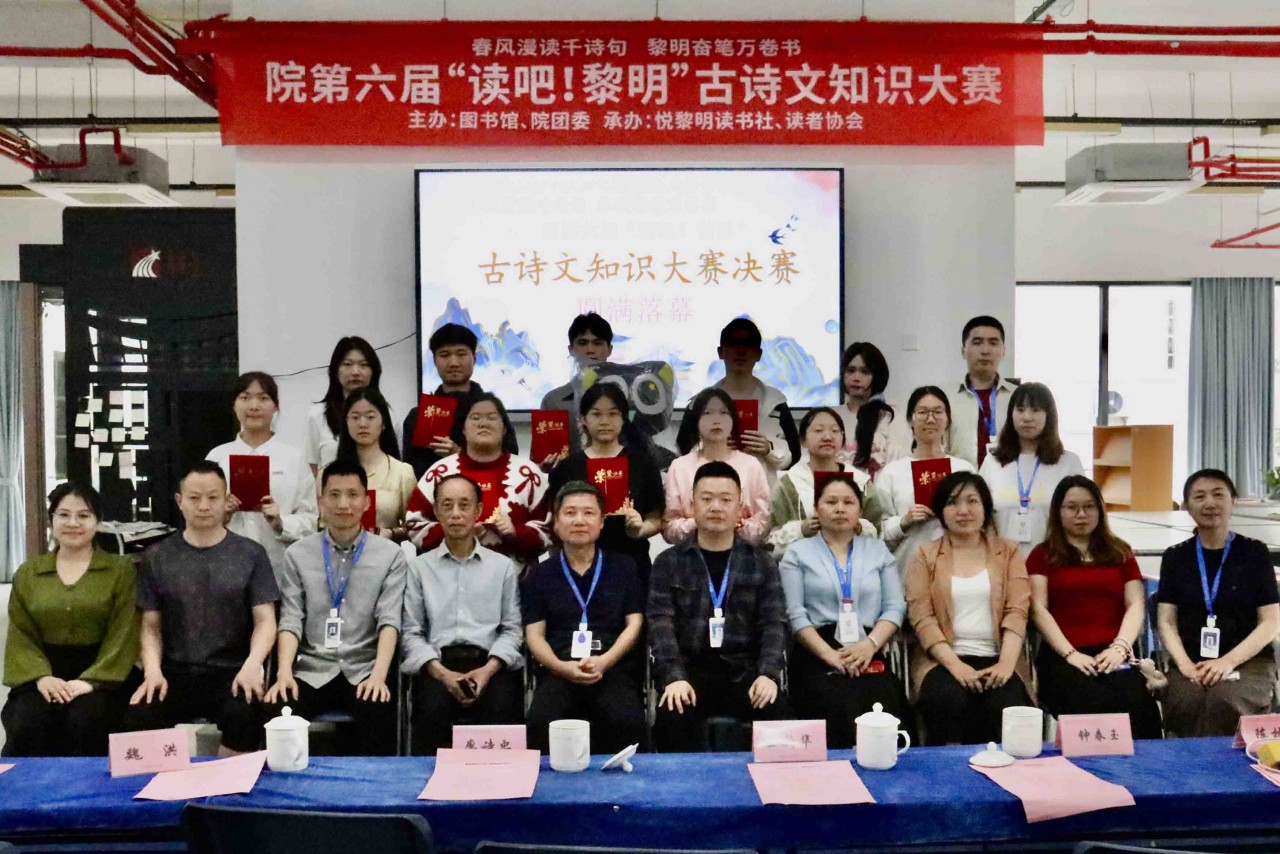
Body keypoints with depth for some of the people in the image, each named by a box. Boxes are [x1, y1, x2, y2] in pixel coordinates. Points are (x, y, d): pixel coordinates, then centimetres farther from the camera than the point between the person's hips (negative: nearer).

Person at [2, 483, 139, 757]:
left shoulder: (121, 569, 7)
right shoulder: (27, 573, 16)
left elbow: (123, 634, -2)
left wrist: (91, 680, -16)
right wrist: (41, 677, -12)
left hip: (100, 675, -2)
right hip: (43, 675, 2)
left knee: (86, 724, -32)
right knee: (28, 727, -28)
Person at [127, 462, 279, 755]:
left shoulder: (251, 554, 7)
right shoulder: (157, 557, 12)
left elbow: (265, 620, 3)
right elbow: (151, 625, 10)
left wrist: (252, 664, -16)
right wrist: (152, 669, -9)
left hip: (232, 672, -1)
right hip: (174, 672, 2)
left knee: (245, 719, -33)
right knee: (140, 716, -29)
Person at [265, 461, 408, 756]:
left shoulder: (390, 555, 7)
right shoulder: (297, 554, 10)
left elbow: (389, 620, -3)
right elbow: (290, 620, 3)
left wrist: (379, 675, -18)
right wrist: (284, 672, -15)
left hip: (363, 670, -1)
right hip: (311, 670, 1)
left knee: (379, 713, -32)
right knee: (277, 712, -28)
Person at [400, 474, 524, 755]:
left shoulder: (503, 566, 16)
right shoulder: (419, 567, 14)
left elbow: (512, 628, 8)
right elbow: (411, 632, 5)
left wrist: (488, 669, -11)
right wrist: (441, 672, -12)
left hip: (490, 663, 0)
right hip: (437, 663, 0)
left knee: (500, 708, -31)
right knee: (432, 708, -32)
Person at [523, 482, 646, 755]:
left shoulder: (623, 567, 17)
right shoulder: (540, 575, 16)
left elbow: (634, 624, 9)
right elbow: (534, 634, 9)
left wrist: (604, 661, -9)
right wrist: (561, 667, -12)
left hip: (614, 669, 0)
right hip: (559, 671, 0)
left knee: (629, 722, -33)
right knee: (540, 722, -32)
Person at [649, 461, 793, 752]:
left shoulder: (761, 562, 12)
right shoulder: (668, 562, 8)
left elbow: (774, 622, 3)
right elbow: (661, 622, -4)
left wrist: (768, 674, -16)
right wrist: (674, 677, -21)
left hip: (745, 670, 1)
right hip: (689, 670, -1)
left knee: (779, 715, -27)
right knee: (671, 719, -32)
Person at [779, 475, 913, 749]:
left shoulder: (878, 550, 19)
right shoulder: (797, 552, 11)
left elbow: (895, 606, 9)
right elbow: (795, 613, 0)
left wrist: (870, 644, -10)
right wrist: (830, 654, -14)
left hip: (869, 657, 2)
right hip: (817, 658, -2)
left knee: (888, 718, -28)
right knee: (842, 718, -30)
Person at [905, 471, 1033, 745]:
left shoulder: (1008, 552, 14)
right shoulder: (925, 556, 11)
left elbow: (1017, 611, 1)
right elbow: (922, 617, -1)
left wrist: (1006, 663, -15)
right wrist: (955, 664, -16)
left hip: (996, 658, 1)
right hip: (943, 659, -1)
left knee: (1006, 705, -30)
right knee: (949, 701, -32)